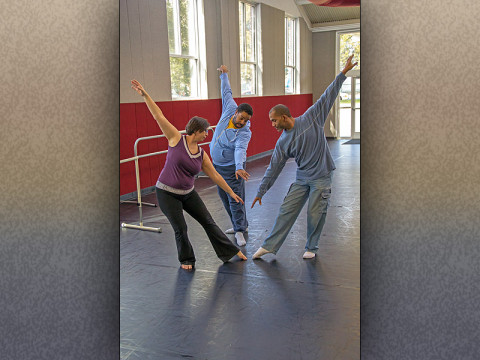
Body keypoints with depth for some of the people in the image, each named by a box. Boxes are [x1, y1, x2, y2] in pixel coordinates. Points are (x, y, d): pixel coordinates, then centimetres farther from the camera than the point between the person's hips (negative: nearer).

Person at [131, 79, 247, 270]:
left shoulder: (202, 155, 1)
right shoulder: (176, 139, -10)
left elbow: (215, 176, 9)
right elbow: (159, 117, -14)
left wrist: (231, 192, 11)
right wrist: (145, 95, -18)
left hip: (188, 194, 5)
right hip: (167, 193, -4)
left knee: (208, 222, 8)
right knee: (180, 228, -4)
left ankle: (231, 251, 20)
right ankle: (186, 260, 22)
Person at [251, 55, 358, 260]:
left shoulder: (310, 119, -6)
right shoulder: (282, 143, 2)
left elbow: (327, 97, -3)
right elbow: (273, 168, 5)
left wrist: (343, 74, -4)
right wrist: (260, 192, 5)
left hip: (321, 177, -3)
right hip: (302, 179, 3)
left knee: (316, 214, -1)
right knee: (286, 210, -1)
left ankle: (311, 248, 19)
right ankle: (269, 245, 5)